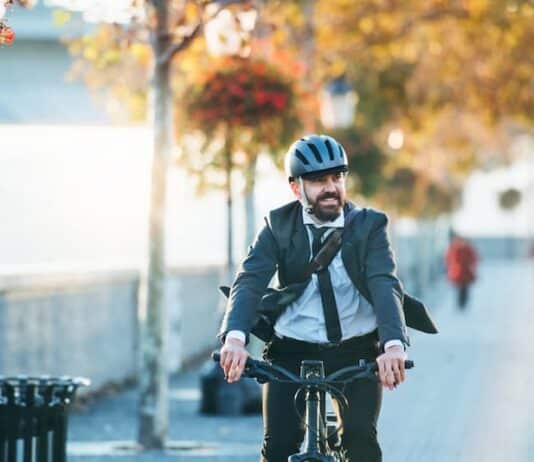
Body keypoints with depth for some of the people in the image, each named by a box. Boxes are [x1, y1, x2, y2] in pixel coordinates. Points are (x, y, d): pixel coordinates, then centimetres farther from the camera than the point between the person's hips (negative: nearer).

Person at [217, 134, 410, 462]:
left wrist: (394, 344, -39)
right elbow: (250, 281, -16)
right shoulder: (278, 226, -2)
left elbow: (385, 285, -19)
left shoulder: (370, 225, -4)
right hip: (292, 351, 1)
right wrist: (235, 338, -37)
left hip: (357, 351, -1)